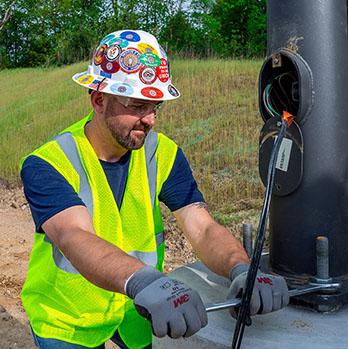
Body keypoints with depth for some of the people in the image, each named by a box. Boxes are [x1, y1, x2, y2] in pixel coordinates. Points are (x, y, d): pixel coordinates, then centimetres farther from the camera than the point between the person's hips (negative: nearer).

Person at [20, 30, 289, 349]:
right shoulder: (46, 165, -24)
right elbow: (75, 238, -41)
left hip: (139, 308, 3)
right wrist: (142, 282, -60)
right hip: (67, 320, -2)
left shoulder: (163, 154, -12)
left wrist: (241, 270, -42)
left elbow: (203, 229, -21)